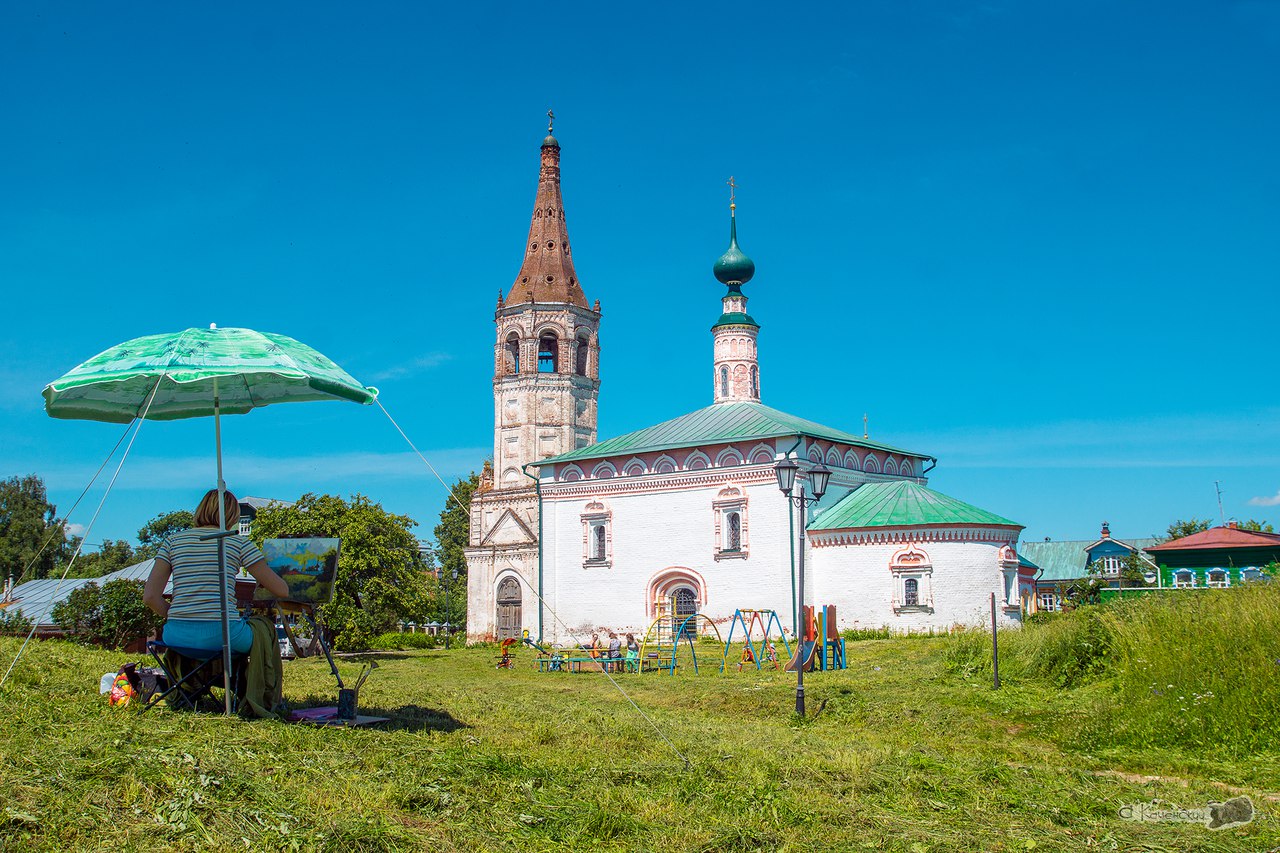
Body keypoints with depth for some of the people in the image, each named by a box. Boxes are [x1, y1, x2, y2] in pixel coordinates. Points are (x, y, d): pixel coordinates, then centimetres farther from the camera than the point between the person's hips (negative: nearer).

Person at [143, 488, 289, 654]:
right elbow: (282, 591, 9)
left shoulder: (172, 540, 13)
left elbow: (150, 596, 4)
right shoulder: (239, 543, 6)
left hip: (177, 635, 4)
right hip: (221, 635, -4)